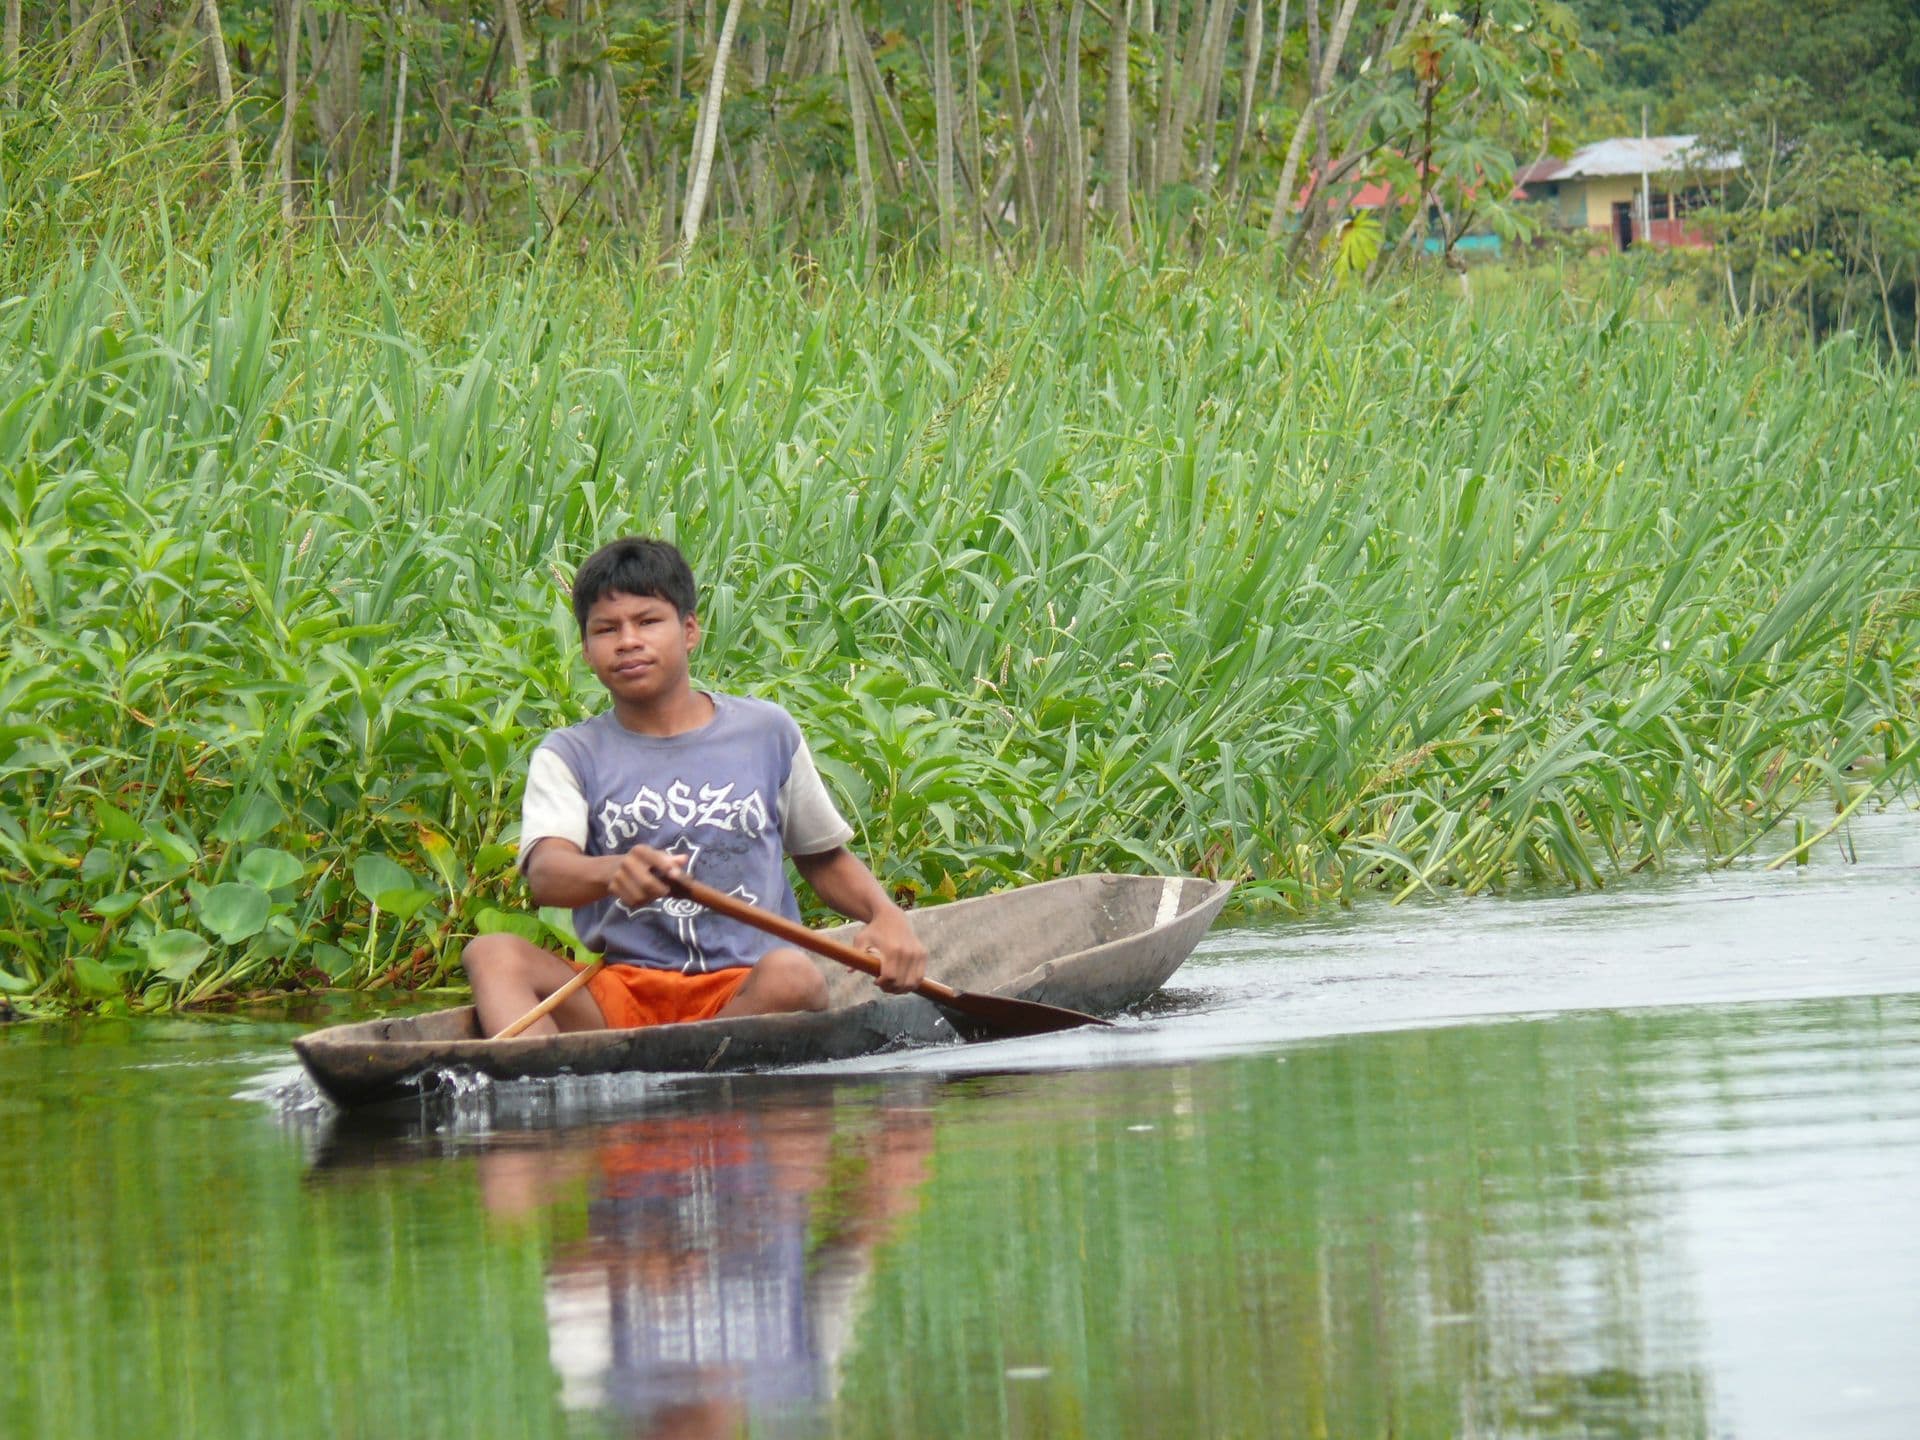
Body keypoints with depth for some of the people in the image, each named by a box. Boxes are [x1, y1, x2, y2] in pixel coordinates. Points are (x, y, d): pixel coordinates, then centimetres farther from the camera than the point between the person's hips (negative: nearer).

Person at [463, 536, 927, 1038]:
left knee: (793, 976, -35)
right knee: (493, 954, -26)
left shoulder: (766, 732, 13)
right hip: (621, 991, 0)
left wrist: (885, 915, 1)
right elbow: (545, 872, -11)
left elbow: (824, 857, 24)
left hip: (745, 992, 0)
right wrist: (613, 873, -36)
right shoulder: (570, 755, 9)